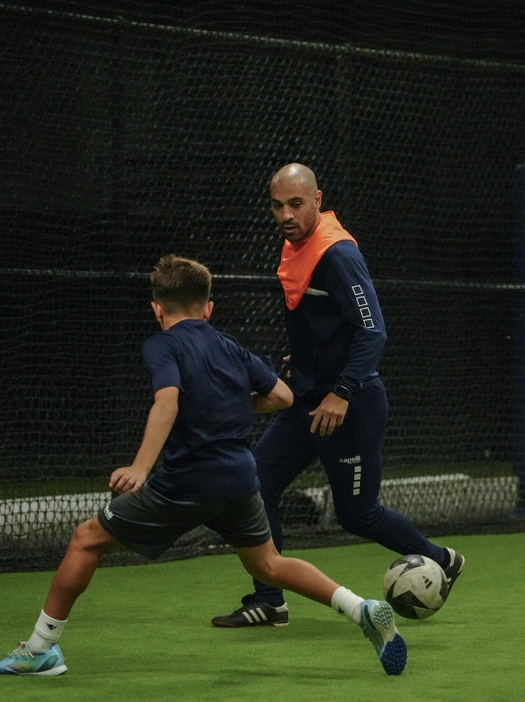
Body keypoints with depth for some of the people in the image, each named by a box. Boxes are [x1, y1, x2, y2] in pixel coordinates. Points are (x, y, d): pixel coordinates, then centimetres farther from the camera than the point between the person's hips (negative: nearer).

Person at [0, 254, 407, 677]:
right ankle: (364, 610, 10)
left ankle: (39, 651, 10)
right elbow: (282, 396, 15)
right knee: (267, 565, 26)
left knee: (88, 540, 9)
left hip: (186, 483, -6)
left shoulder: (163, 345, -4)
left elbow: (168, 401, -22)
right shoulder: (232, 349, 14)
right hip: (241, 480, 6)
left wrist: (140, 468, -31)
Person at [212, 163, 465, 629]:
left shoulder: (337, 254, -20)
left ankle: (440, 561, 27)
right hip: (308, 400, 8)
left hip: (350, 407, -8)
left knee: (357, 514, 3)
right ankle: (268, 603, 5)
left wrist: (342, 393, -30)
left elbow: (372, 332, -25)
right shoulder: (296, 248, 7)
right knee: (256, 486, -2)